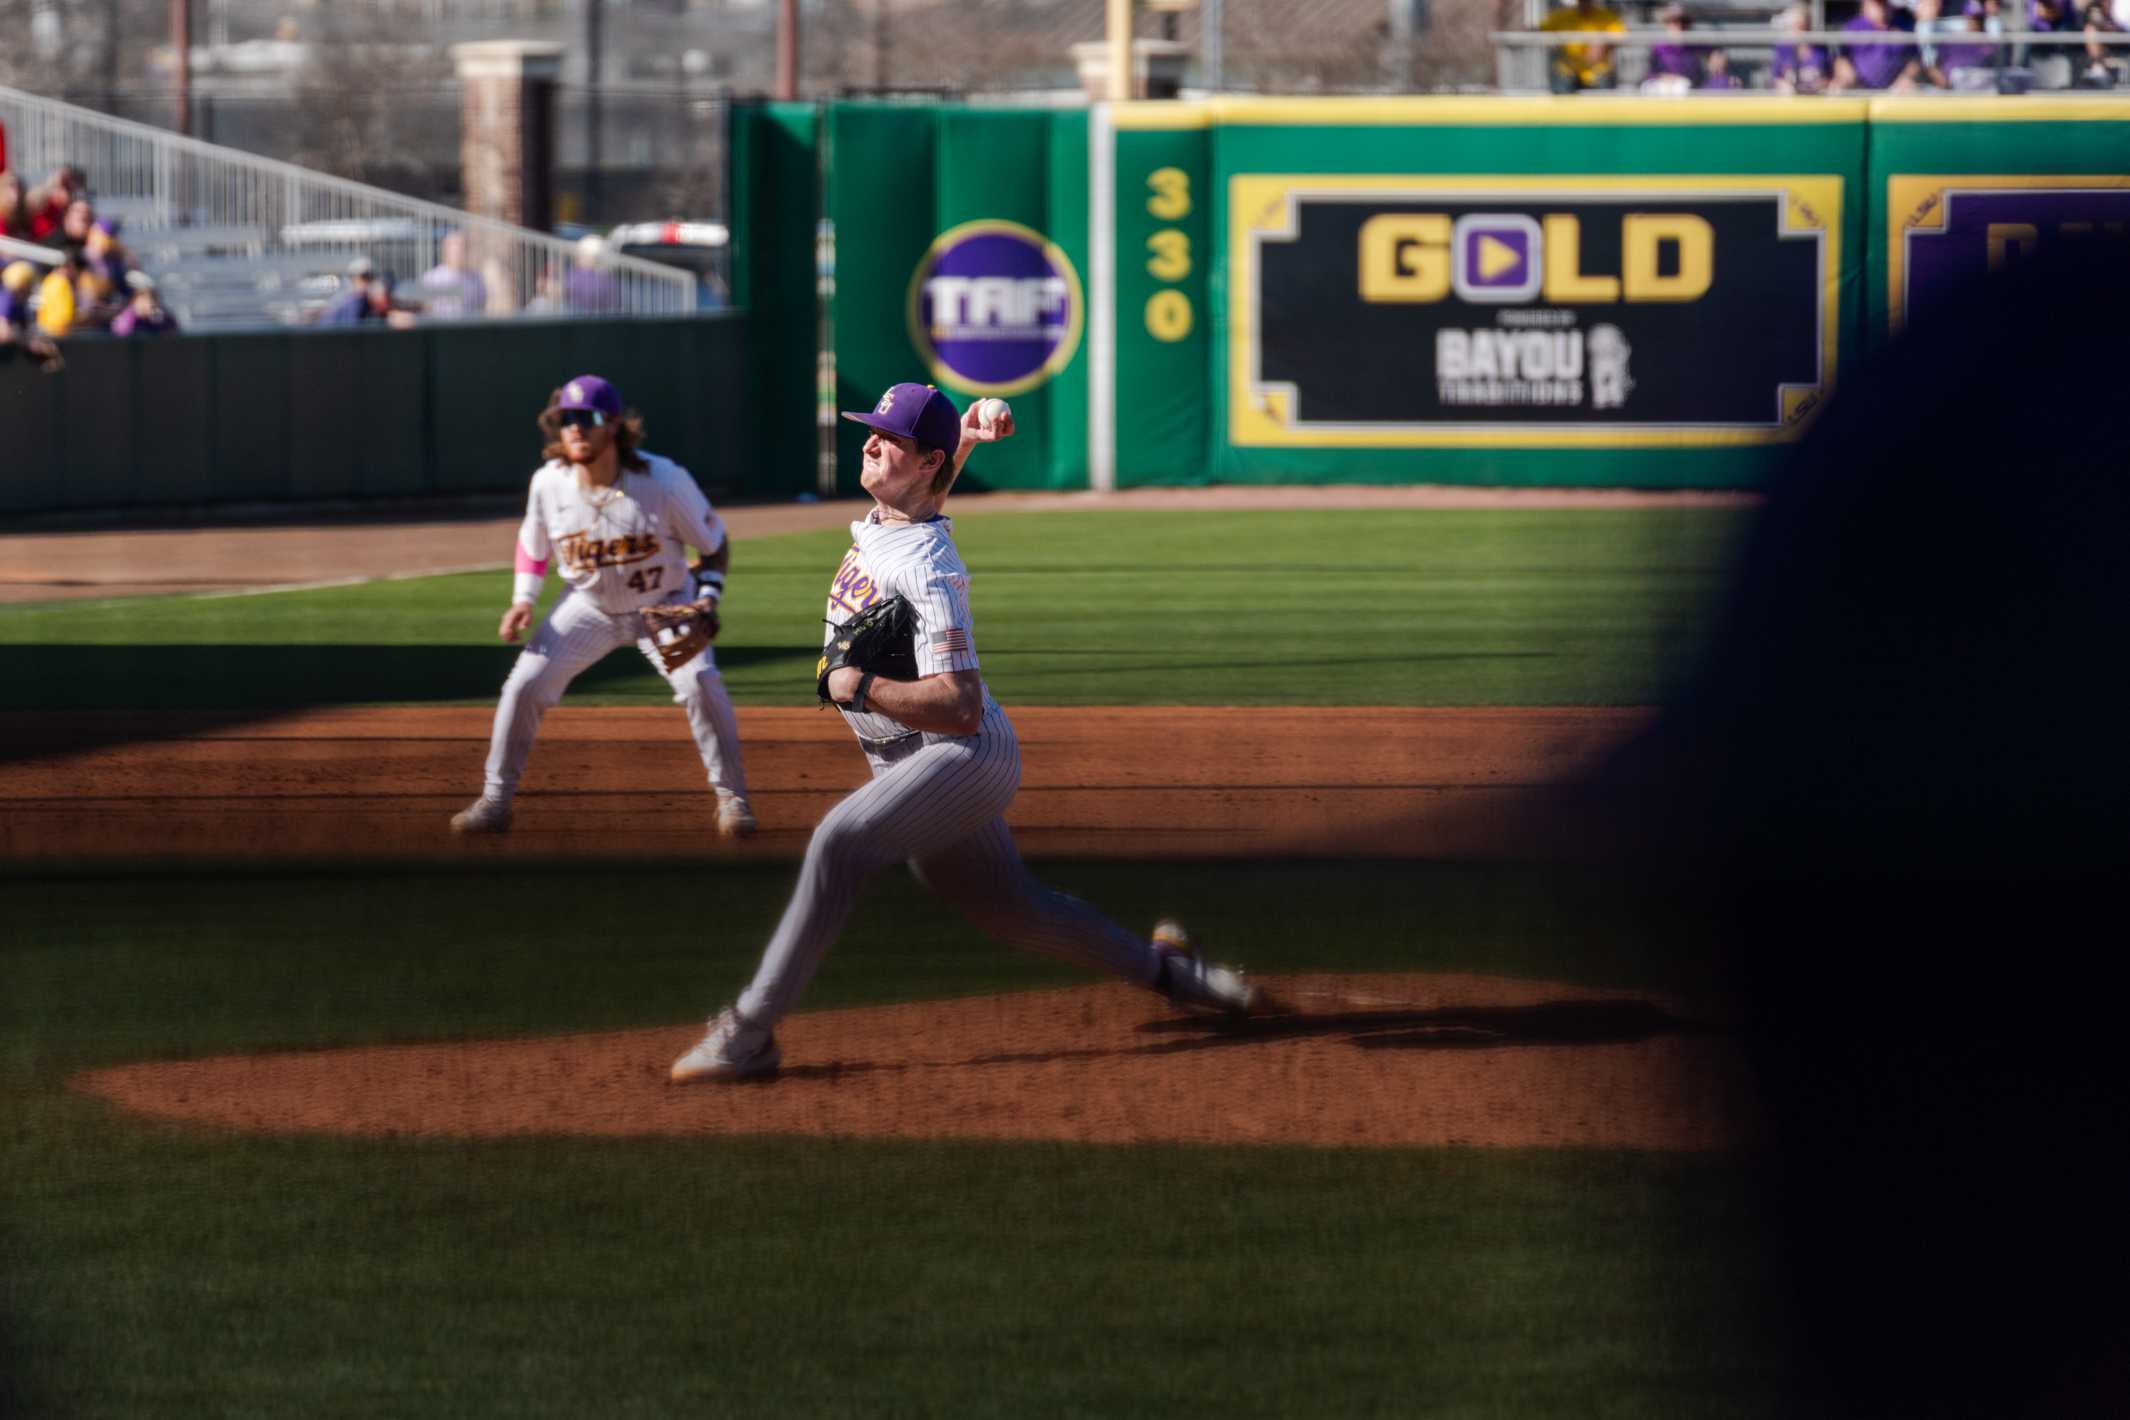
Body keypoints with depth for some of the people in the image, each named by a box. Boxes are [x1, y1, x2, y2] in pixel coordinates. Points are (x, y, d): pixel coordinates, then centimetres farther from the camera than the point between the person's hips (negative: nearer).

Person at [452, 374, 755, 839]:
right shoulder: (549, 484, -18)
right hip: (589, 606, 3)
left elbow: (715, 546, -11)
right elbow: (533, 543, 3)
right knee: (524, 686, -9)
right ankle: (495, 799, 7)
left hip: (664, 605, -3)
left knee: (700, 682, -23)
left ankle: (731, 797, -5)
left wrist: (705, 603, -26)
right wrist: (522, 601, -11)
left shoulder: (665, 482, -26)